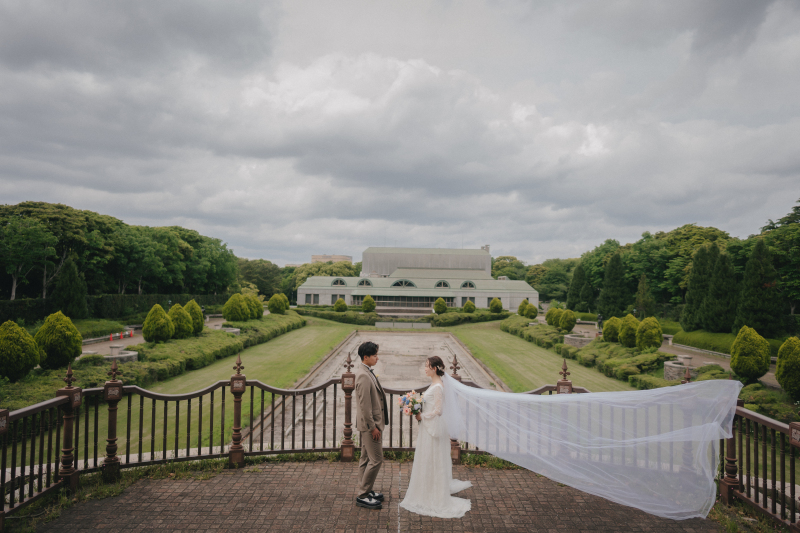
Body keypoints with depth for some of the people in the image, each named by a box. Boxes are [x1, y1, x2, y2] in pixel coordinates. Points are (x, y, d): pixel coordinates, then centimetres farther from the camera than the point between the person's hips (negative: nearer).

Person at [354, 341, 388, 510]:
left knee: (366, 458, 17)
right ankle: (362, 496, 8)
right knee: (376, 460, -2)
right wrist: (373, 427, -19)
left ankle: (365, 491, 29)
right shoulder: (364, 376, -24)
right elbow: (364, 405, -24)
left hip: (371, 424, 10)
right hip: (369, 424, -10)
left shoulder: (366, 372, 9)